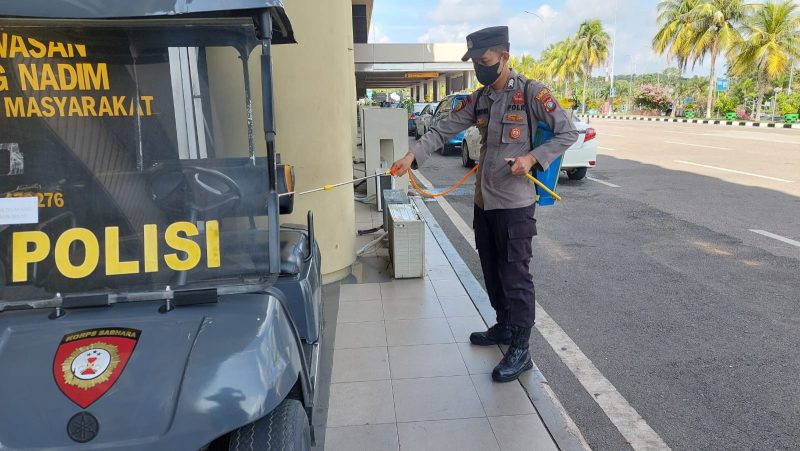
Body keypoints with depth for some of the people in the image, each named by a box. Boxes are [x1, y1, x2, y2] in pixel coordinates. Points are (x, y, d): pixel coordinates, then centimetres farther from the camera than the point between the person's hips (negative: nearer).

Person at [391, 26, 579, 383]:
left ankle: (520, 350, 9)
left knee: (515, 275, -2)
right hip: (484, 201, 7)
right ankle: (504, 327, 36)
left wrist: (533, 158, -18)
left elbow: (568, 133, -5)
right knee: (492, 271, 17)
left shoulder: (532, 93, -8)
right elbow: (443, 130, 3)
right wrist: (412, 156, -12)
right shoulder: (477, 100, 9)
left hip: (515, 203, -6)